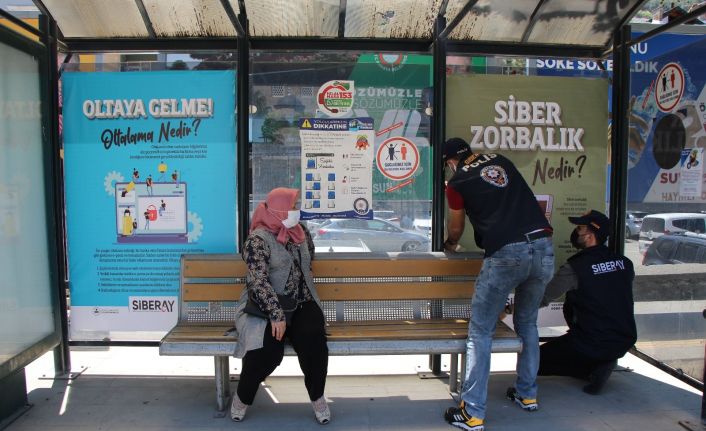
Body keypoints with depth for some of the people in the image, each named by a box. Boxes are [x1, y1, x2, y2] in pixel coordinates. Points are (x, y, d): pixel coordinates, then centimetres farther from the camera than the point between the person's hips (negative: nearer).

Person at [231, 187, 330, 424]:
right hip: (265, 306, -4)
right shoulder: (258, 240, -11)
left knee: (313, 339, -26)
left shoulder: (300, 232, 9)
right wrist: (276, 315, -27)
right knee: (268, 347, -29)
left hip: (301, 304, 4)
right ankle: (242, 397, 1)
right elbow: (259, 281, -20)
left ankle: (317, 397, -4)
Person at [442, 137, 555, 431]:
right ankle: (527, 394, 36)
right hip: (544, 246, 6)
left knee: (480, 332, 3)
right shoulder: (500, 161, 20)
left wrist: (450, 245, 45)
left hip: (506, 253, -6)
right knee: (528, 324, 24)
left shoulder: (457, 183, 7)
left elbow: (456, 228, 23)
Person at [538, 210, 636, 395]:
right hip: (625, 342, 7)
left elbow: (541, 299, -13)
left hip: (593, 344, -6)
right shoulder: (624, 263, 0)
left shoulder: (575, 268, -18)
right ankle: (602, 362, 15)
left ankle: (594, 368, -4)